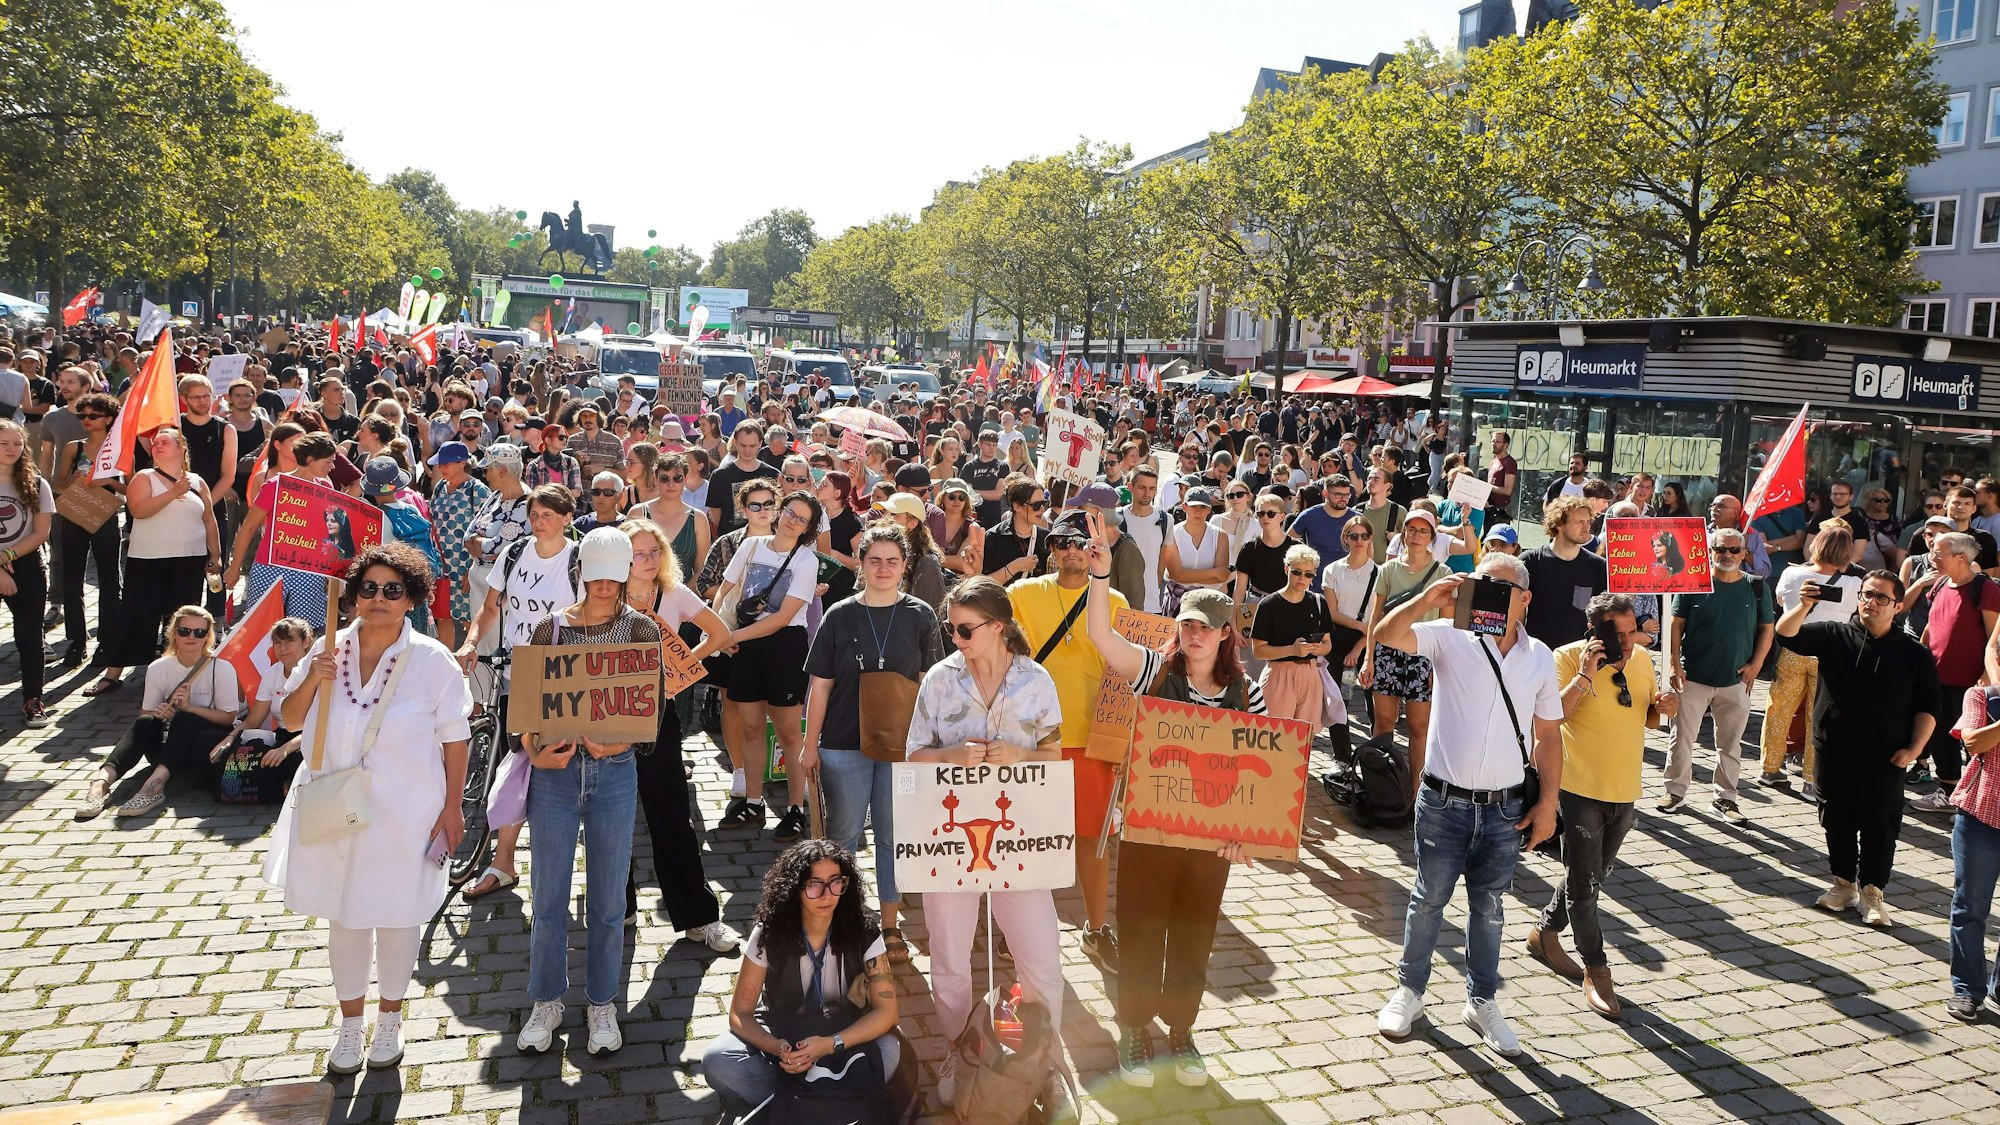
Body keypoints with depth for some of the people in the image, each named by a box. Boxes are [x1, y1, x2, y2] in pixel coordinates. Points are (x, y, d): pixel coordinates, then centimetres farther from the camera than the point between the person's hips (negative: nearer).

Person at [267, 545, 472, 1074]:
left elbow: (454, 740, -7)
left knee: (396, 917, 11)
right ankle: (350, 1023, 34)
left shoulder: (432, 661, -11)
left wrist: (452, 808, -7)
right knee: (344, 918, 15)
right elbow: (289, 720, 5)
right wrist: (313, 680, -14)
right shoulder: (329, 650, -1)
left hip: (404, 815, -3)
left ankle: (389, 1020, 34)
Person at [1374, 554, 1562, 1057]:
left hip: (1505, 808, 2)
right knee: (1428, 899, 11)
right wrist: (1428, 599, -34)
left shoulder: (1540, 658, 2)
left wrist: (1547, 802, 3)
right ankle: (1409, 991, 29)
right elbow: (1385, 635, -22)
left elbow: (1548, 735, 7)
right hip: (1444, 802, -2)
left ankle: (1481, 1002, 30)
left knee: (1489, 907, 15)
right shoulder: (1450, 638, -7)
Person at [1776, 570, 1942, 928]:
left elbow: (1929, 708, 3)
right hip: (1834, 754, 1)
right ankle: (1844, 884, 26)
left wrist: (1914, 748, -8)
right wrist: (1804, 605, -27)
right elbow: (1786, 633, -9)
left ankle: (1872, 893, 15)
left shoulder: (1915, 654, 1)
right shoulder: (1834, 635, 2)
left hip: (1884, 760, -1)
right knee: (1838, 821, 11)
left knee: (1879, 825, 2)